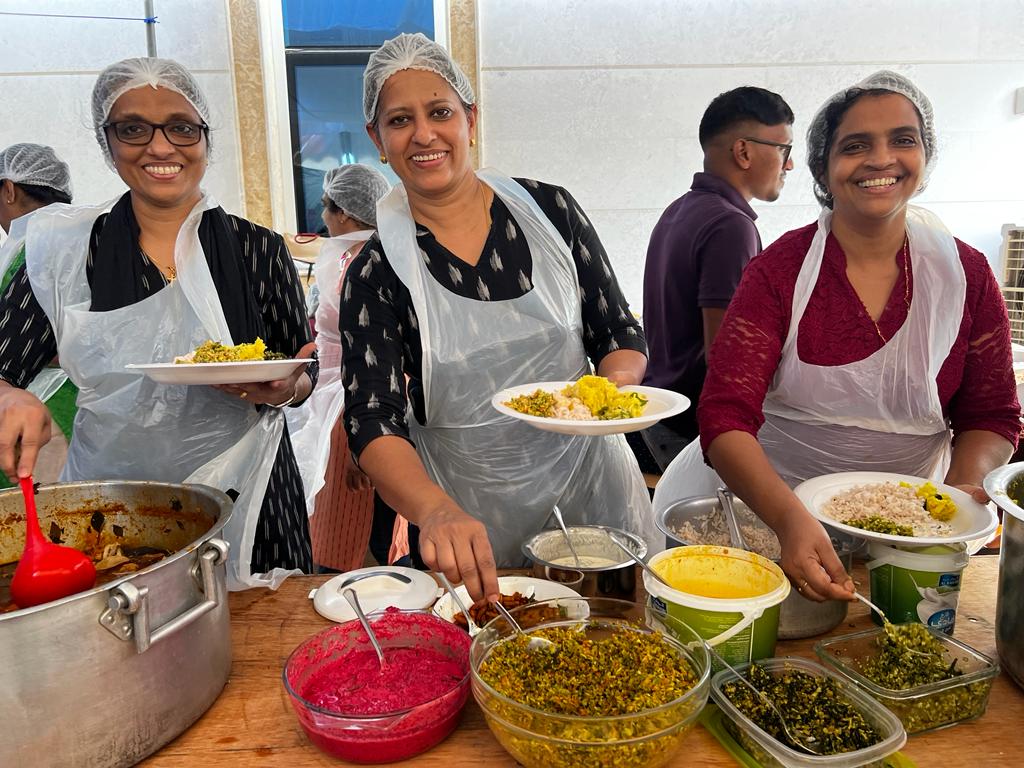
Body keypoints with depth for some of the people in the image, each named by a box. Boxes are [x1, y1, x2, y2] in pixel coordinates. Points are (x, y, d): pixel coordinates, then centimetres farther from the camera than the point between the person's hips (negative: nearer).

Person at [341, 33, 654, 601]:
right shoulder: (377, 271, -9)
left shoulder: (549, 210, -4)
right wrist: (437, 513, -36)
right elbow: (373, 426, -16)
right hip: (472, 518, -1)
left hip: (591, 478, 2)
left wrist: (617, 383, -20)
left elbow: (621, 336, 3)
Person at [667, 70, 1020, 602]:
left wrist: (964, 486, -12)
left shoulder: (966, 274, 0)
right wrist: (790, 519, -35)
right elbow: (726, 417, -20)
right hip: (773, 508, -2)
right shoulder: (780, 270, -10)